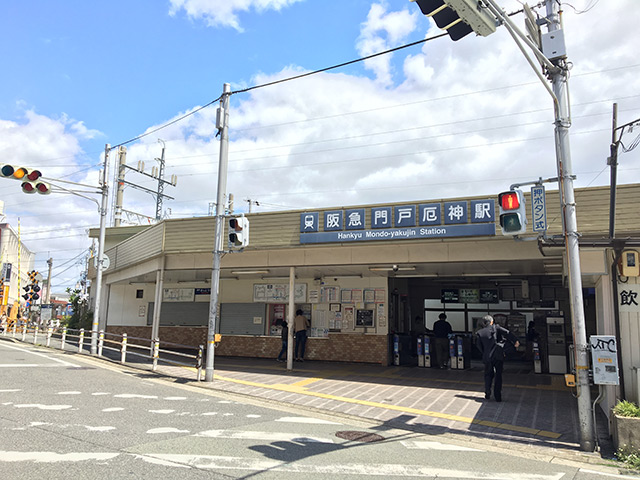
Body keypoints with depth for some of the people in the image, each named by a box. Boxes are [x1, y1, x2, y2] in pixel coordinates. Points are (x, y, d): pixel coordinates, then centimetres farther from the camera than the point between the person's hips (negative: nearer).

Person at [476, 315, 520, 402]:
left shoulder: (480, 332, 8)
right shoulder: (496, 328, 3)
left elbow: (479, 346, 10)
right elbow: (507, 333, -8)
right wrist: (515, 341, -8)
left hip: (487, 356, 2)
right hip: (498, 355, -2)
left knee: (488, 375, 18)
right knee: (498, 375, 6)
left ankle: (487, 394, 17)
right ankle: (498, 396, 5)